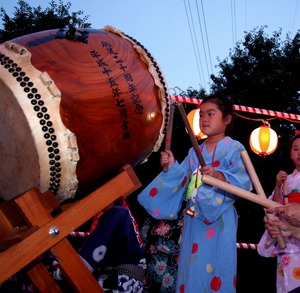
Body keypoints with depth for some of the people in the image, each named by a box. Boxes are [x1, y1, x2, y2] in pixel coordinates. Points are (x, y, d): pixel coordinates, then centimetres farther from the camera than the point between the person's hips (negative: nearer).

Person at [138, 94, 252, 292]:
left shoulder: (234, 148, -3)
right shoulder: (194, 152, 15)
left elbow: (243, 181, -16)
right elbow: (182, 181, 15)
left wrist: (218, 176, -30)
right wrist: (172, 166, 1)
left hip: (219, 221, -6)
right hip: (193, 219, 6)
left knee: (216, 271, -6)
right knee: (191, 268, 10)